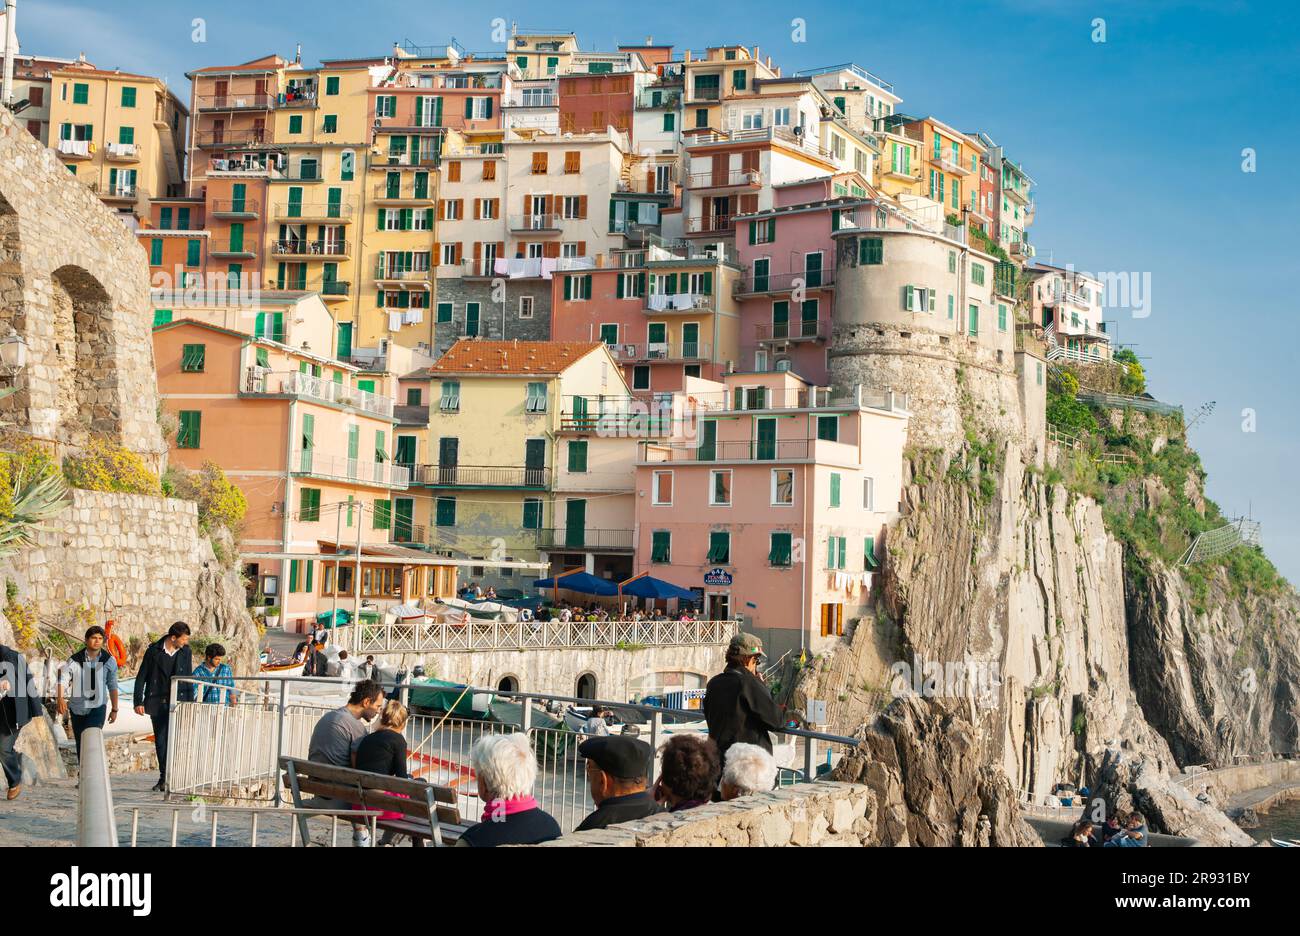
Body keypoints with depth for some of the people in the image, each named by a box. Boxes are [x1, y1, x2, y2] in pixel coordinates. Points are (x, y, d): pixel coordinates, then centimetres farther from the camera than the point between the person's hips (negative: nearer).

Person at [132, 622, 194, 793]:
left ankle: (166, 778, -7)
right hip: (157, 704, 0)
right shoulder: (154, 651, -5)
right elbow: (141, 677, 0)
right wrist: (138, 701, -5)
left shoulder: (185, 651, 2)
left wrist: (190, 702, 7)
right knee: (160, 740, 6)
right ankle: (164, 776, 17)